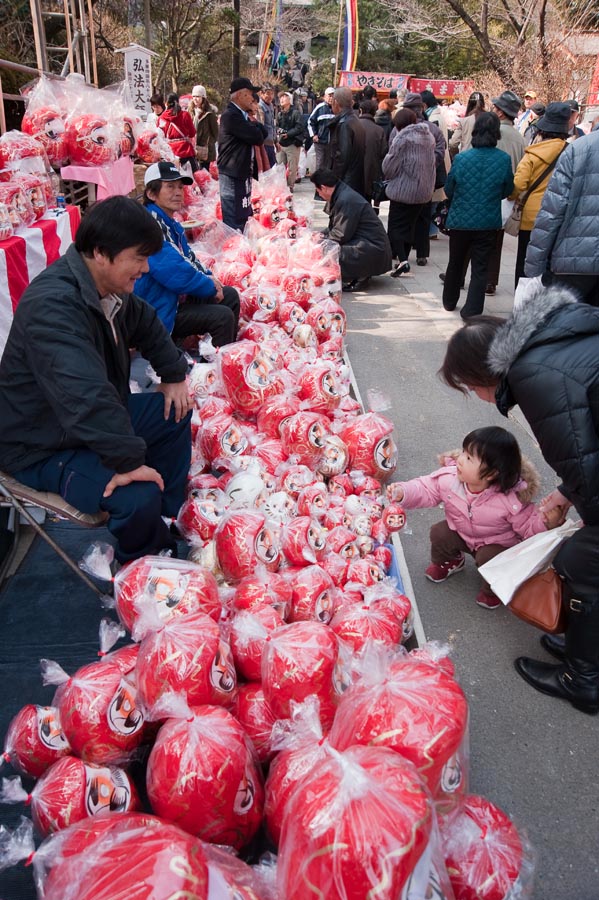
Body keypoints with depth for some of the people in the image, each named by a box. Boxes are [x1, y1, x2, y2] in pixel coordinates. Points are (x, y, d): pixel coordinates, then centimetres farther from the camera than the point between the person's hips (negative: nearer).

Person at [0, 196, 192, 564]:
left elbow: (147, 324, 21)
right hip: (41, 447, -10)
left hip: (97, 418, 10)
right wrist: (129, 460, -40)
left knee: (176, 411, 11)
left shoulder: (110, 286, 0)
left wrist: (175, 375, 13)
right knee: (138, 497, -29)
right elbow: (86, 399, -43)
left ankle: (171, 518, 19)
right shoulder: (54, 305, -33)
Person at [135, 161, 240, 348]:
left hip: (177, 297, 11)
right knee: (223, 317, -20)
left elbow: (189, 258, 21)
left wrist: (207, 277, -1)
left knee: (230, 295, 13)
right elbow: (174, 273, -29)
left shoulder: (171, 225, 9)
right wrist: (210, 286, -14)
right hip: (158, 311, -11)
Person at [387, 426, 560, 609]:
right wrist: (403, 492, -31)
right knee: (439, 533, -15)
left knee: (487, 558, -29)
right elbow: (425, 490, -13)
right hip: (461, 532, 4)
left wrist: (546, 521, -45)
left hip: (496, 542, -4)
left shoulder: (510, 499, -35)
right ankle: (447, 561, 22)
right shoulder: (448, 477, -26)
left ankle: (492, 589, 8)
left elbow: (528, 526, -24)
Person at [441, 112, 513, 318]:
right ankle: (472, 311, 1)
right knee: (480, 268, 5)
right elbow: (508, 191, 4)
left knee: (455, 262, 19)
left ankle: (449, 301, 35)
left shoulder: (461, 158, -9)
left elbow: (449, 190, 1)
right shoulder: (504, 159, -9)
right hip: (489, 222, -1)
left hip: (460, 219, 1)